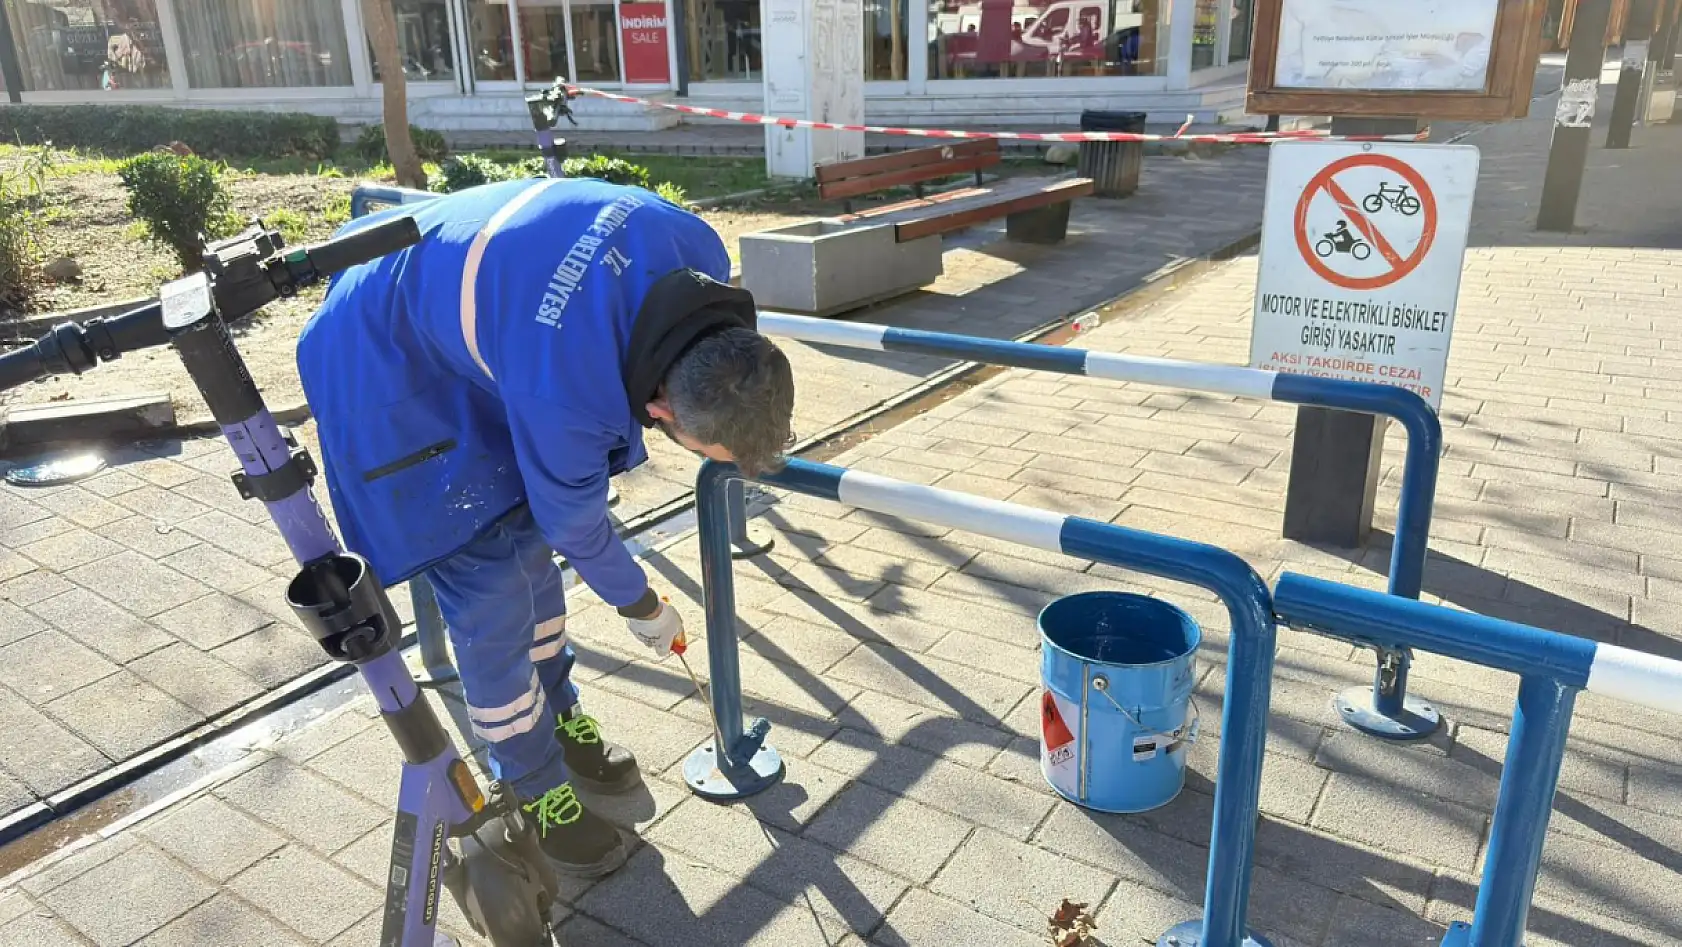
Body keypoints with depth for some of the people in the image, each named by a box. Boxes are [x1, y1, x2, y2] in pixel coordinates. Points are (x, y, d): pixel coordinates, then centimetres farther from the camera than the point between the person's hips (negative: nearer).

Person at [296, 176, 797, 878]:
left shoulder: (698, 252, -23)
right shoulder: (564, 393, -40)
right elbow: (575, 524, -20)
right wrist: (639, 605, 0)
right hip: (385, 368, -7)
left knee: (527, 546, 13)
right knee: (490, 589, -7)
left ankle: (561, 723, 33)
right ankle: (535, 791, 14)